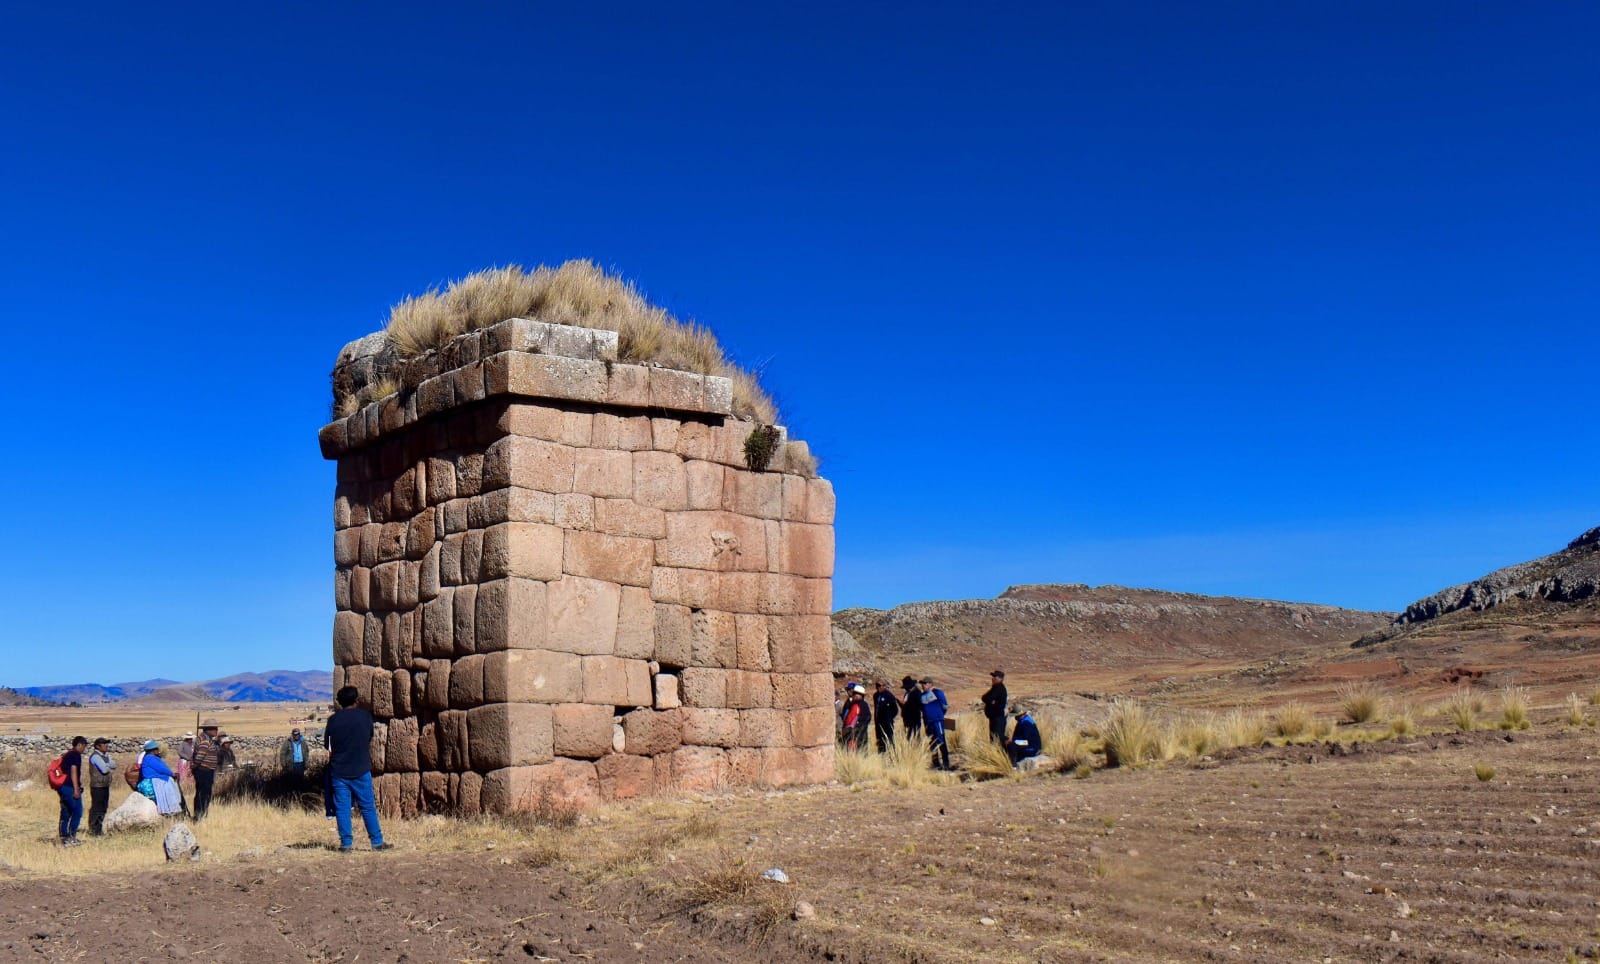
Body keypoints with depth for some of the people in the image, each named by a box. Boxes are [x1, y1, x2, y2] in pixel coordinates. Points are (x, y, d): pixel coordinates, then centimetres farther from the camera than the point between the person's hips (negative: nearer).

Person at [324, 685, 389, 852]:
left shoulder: (333, 719, -2)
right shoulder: (365, 716, -1)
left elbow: (327, 744, 7)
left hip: (339, 771, 0)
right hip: (361, 770, 0)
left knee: (342, 808, 5)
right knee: (368, 807, 5)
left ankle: (346, 843, 4)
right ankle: (377, 841, 6)